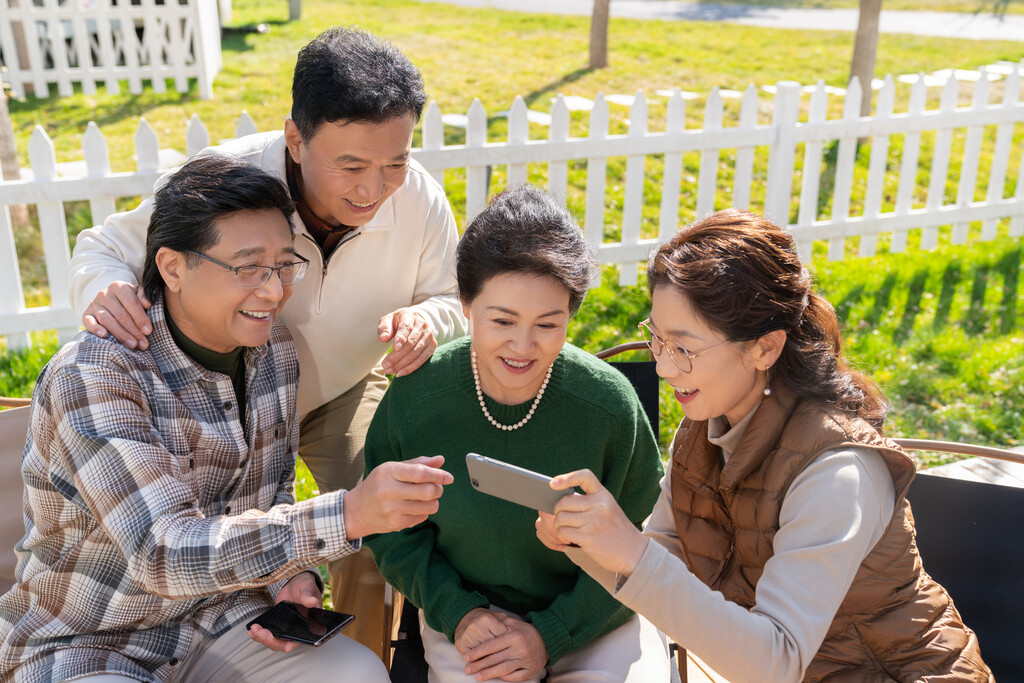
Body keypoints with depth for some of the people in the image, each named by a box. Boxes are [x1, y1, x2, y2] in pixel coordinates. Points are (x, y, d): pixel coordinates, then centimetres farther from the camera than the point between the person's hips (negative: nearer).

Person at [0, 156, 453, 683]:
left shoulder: (273, 351, -3)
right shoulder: (92, 376, -25)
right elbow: (164, 553, -33)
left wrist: (289, 577, -12)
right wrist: (350, 515, -43)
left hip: (217, 615, 6)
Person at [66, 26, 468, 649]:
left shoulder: (420, 199, -25)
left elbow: (454, 301, -8)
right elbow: (105, 246, -16)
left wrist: (427, 321, -34)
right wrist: (106, 289, -42)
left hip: (347, 388, 2)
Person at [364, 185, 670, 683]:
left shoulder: (610, 402, -17)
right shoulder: (414, 397, -14)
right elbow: (393, 530, 0)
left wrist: (551, 633, -13)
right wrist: (458, 614, -12)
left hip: (595, 616, 0)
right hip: (469, 612, 0)